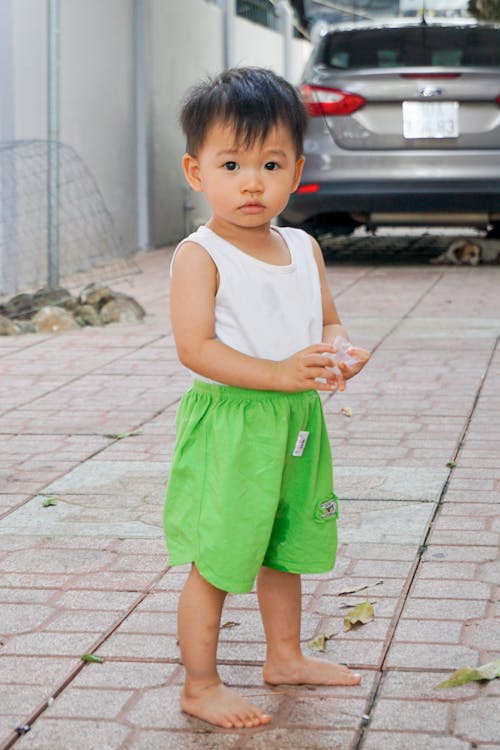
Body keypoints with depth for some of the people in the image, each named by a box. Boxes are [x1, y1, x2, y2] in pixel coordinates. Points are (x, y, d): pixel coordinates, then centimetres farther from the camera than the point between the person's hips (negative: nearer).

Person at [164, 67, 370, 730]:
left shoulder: (304, 249, 7)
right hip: (227, 426, -7)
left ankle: (285, 656, 39)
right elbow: (195, 347, -21)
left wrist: (338, 355, -9)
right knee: (216, 562, 1)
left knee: (285, 549, 21)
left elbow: (329, 322, 15)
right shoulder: (199, 256, -14)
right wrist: (281, 373, -27)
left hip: (299, 423, 7)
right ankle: (201, 686, 14)